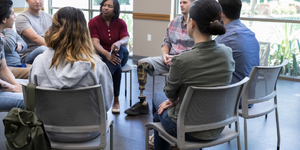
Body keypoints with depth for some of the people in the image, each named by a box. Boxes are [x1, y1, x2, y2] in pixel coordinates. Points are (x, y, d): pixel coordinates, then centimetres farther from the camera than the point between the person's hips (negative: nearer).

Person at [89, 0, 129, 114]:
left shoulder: (120, 23, 3)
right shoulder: (93, 22, -4)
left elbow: (126, 40, -14)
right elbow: (95, 43, -17)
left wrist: (118, 43, -40)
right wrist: (107, 54, -36)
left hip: (119, 55, 2)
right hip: (101, 54, -2)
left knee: (121, 49, -35)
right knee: (117, 67, -34)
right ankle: (115, 101, -29)